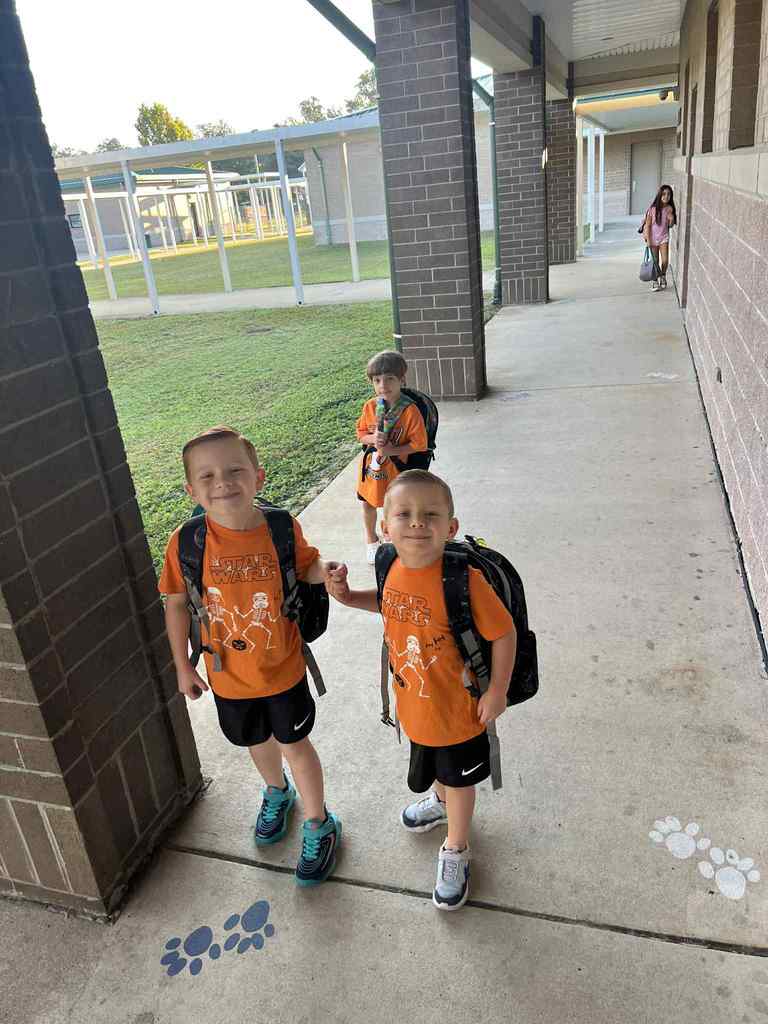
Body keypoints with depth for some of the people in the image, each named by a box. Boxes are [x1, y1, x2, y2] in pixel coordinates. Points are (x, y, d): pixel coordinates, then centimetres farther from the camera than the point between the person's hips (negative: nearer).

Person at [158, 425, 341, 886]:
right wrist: (183, 665, 0)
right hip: (229, 675, 2)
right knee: (257, 741, 26)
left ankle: (319, 825, 40)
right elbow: (176, 603, -6)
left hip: (283, 669, -2)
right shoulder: (186, 543, -21)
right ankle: (277, 792, 59)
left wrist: (324, 570, -25)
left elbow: (307, 566, -2)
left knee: (295, 744, 16)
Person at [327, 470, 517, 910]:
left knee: (458, 778, 20)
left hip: (458, 705, -5)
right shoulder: (392, 566, -14)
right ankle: (440, 800, 66)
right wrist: (348, 596, -7)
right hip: (414, 700, 5)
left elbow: (504, 633, -21)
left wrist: (497, 691, -14)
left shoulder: (463, 579, -32)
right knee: (433, 768, 32)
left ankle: (456, 852, 47)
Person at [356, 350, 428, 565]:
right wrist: (373, 438, -19)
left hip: (396, 466, -4)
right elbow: (361, 433, 4)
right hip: (371, 465, 4)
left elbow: (419, 443, -17)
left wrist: (392, 450, -24)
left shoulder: (410, 410, -20)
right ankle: (371, 541, 44)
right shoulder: (370, 406, -7)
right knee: (368, 503, 19)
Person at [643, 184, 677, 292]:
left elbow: (671, 225, 7)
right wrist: (648, 239, -12)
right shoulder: (653, 208, -12)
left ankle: (662, 276, 22)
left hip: (664, 237, 2)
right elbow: (648, 225, -8)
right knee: (655, 261, 4)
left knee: (665, 261, -5)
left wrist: (671, 220, -16)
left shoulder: (669, 209, -3)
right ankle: (654, 281, 19)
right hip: (653, 238, -2)